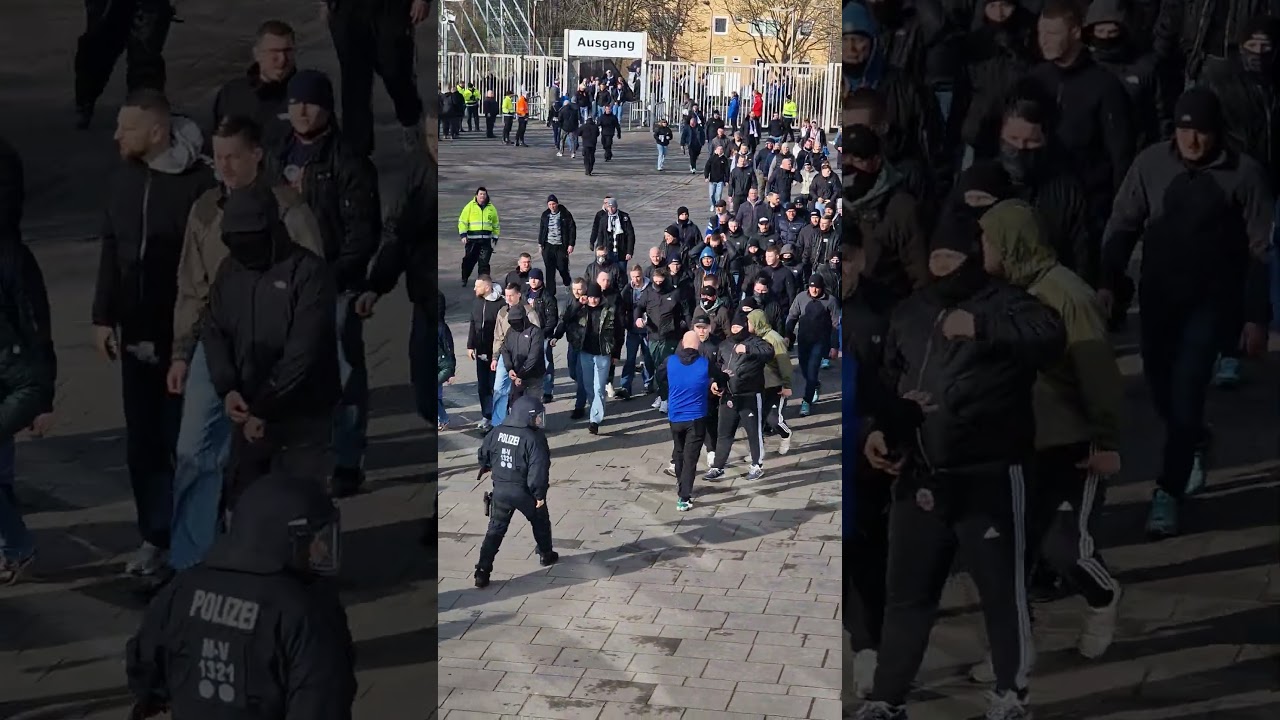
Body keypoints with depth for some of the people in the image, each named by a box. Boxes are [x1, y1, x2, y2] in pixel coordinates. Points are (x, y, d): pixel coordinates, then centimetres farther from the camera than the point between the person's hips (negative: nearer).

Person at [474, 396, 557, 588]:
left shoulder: (496, 434, 0)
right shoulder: (533, 438, -19)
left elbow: (483, 454, 15)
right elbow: (538, 469, -24)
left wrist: (487, 468, 37)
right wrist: (540, 493, -15)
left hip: (500, 490, 4)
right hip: (524, 491, -4)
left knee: (495, 529, 9)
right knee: (540, 521, 23)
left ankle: (482, 571, 1)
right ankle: (546, 555, 42)